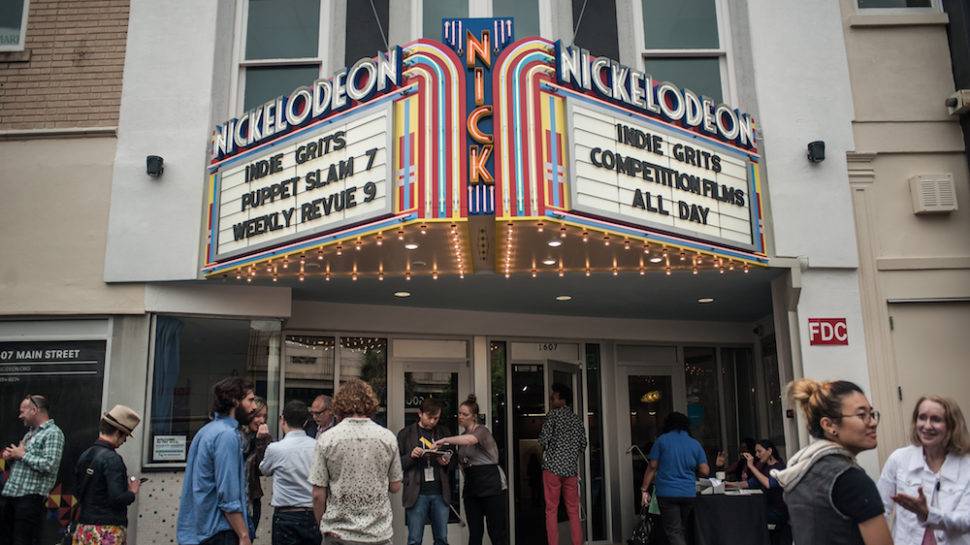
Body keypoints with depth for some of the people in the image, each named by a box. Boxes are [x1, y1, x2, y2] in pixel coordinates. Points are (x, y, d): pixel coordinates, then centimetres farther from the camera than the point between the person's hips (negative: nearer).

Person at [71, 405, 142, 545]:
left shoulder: (84, 456, 8)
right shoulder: (112, 459, -16)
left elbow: (79, 493, 14)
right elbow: (117, 498, -23)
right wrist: (132, 492, -3)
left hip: (84, 527, 8)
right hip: (109, 529, -8)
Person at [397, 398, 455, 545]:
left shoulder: (444, 433, 11)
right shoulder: (406, 434, 3)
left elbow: (453, 464, 17)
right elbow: (398, 464, 2)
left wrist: (447, 462, -5)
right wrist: (411, 456, -16)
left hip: (440, 493, 3)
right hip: (417, 494, -3)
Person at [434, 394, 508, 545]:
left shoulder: (481, 430, -7)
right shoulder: (462, 437, 16)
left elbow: (470, 440, -31)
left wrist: (445, 440, -30)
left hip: (490, 484, -7)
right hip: (471, 486, 7)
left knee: (497, 532, -4)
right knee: (474, 533, 5)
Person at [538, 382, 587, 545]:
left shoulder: (553, 415, -4)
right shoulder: (577, 419, 12)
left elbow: (544, 439, -10)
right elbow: (583, 443, 14)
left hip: (553, 466, -5)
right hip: (571, 468, 5)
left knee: (551, 510, 0)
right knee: (573, 510, 8)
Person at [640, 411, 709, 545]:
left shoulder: (662, 440, -1)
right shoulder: (695, 444, 7)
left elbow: (652, 467, -4)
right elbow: (705, 471, 3)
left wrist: (645, 490, 2)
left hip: (667, 493, -3)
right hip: (689, 494, 3)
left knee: (673, 531, -3)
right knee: (682, 530, 18)